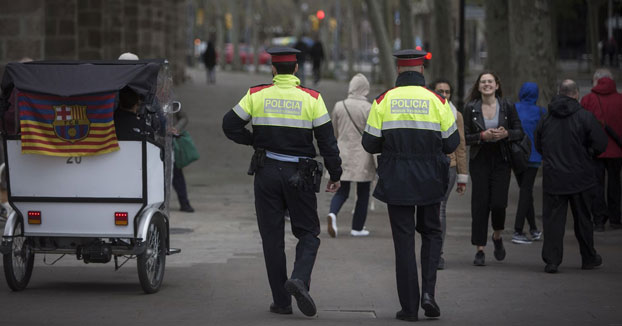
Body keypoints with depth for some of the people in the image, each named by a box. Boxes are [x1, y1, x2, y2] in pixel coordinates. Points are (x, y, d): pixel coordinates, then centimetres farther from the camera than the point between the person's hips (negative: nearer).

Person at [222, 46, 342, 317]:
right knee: (308, 233, 10)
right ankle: (299, 278, -17)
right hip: (299, 175, -1)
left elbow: (230, 125, 1)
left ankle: (281, 301, 7)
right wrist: (335, 175, 3)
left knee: (272, 237, 7)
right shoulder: (312, 98, -3)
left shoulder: (257, 95, 0)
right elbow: (327, 139, -3)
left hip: (267, 173, 1)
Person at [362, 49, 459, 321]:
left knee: (404, 240, 5)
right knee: (431, 233, 18)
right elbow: (451, 144, -1)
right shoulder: (438, 102, -4)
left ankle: (409, 307, 5)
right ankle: (428, 292, 0)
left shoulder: (383, 101, -4)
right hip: (430, 181, 0)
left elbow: (369, 143, -2)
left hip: (396, 181, 0)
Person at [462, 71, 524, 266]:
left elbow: (520, 132, 8)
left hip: (501, 161, 0)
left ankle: (497, 237, 22)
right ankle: (480, 250, 3)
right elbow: (464, 137, 0)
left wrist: (506, 134, -12)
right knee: (480, 204, -3)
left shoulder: (507, 107, 2)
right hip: (479, 161, 0)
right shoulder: (471, 108, 1)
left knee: (498, 203, -9)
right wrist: (483, 136, -16)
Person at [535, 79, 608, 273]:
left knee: (552, 219, 2)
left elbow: (538, 146, 13)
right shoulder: (585, 117, -8)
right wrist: (586, 154, 9)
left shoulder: (546, 119, 4)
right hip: (579, 177, -2)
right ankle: (589, 259, 25)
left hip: (552, 177, 2)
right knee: (582, 219, 12)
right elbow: (601, 144, -10)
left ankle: (551, 260, -7)